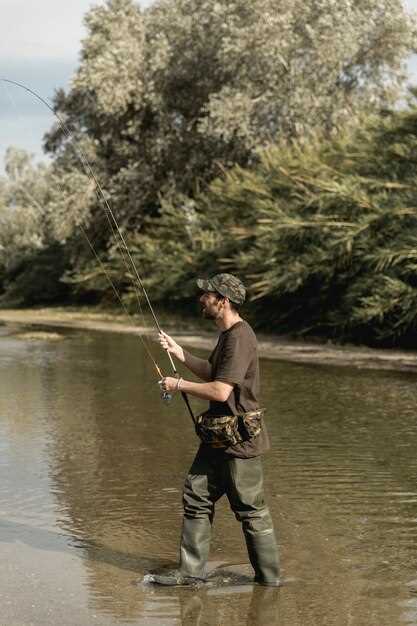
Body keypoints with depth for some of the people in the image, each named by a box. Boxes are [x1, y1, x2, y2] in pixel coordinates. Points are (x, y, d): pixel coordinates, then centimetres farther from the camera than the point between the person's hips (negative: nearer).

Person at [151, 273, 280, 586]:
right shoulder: (229, 334, 12)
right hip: (219, 436, 10)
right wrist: (179, 352, 13)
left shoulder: (240, 337, -20)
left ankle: (269, 575, 13)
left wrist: (178, 385, -13)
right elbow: (212, 373, 22)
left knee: (251, 509, 0)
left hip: (239, 439, -10)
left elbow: (221, 391, -25)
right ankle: (192, 571, 18)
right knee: (197, 496, 11)